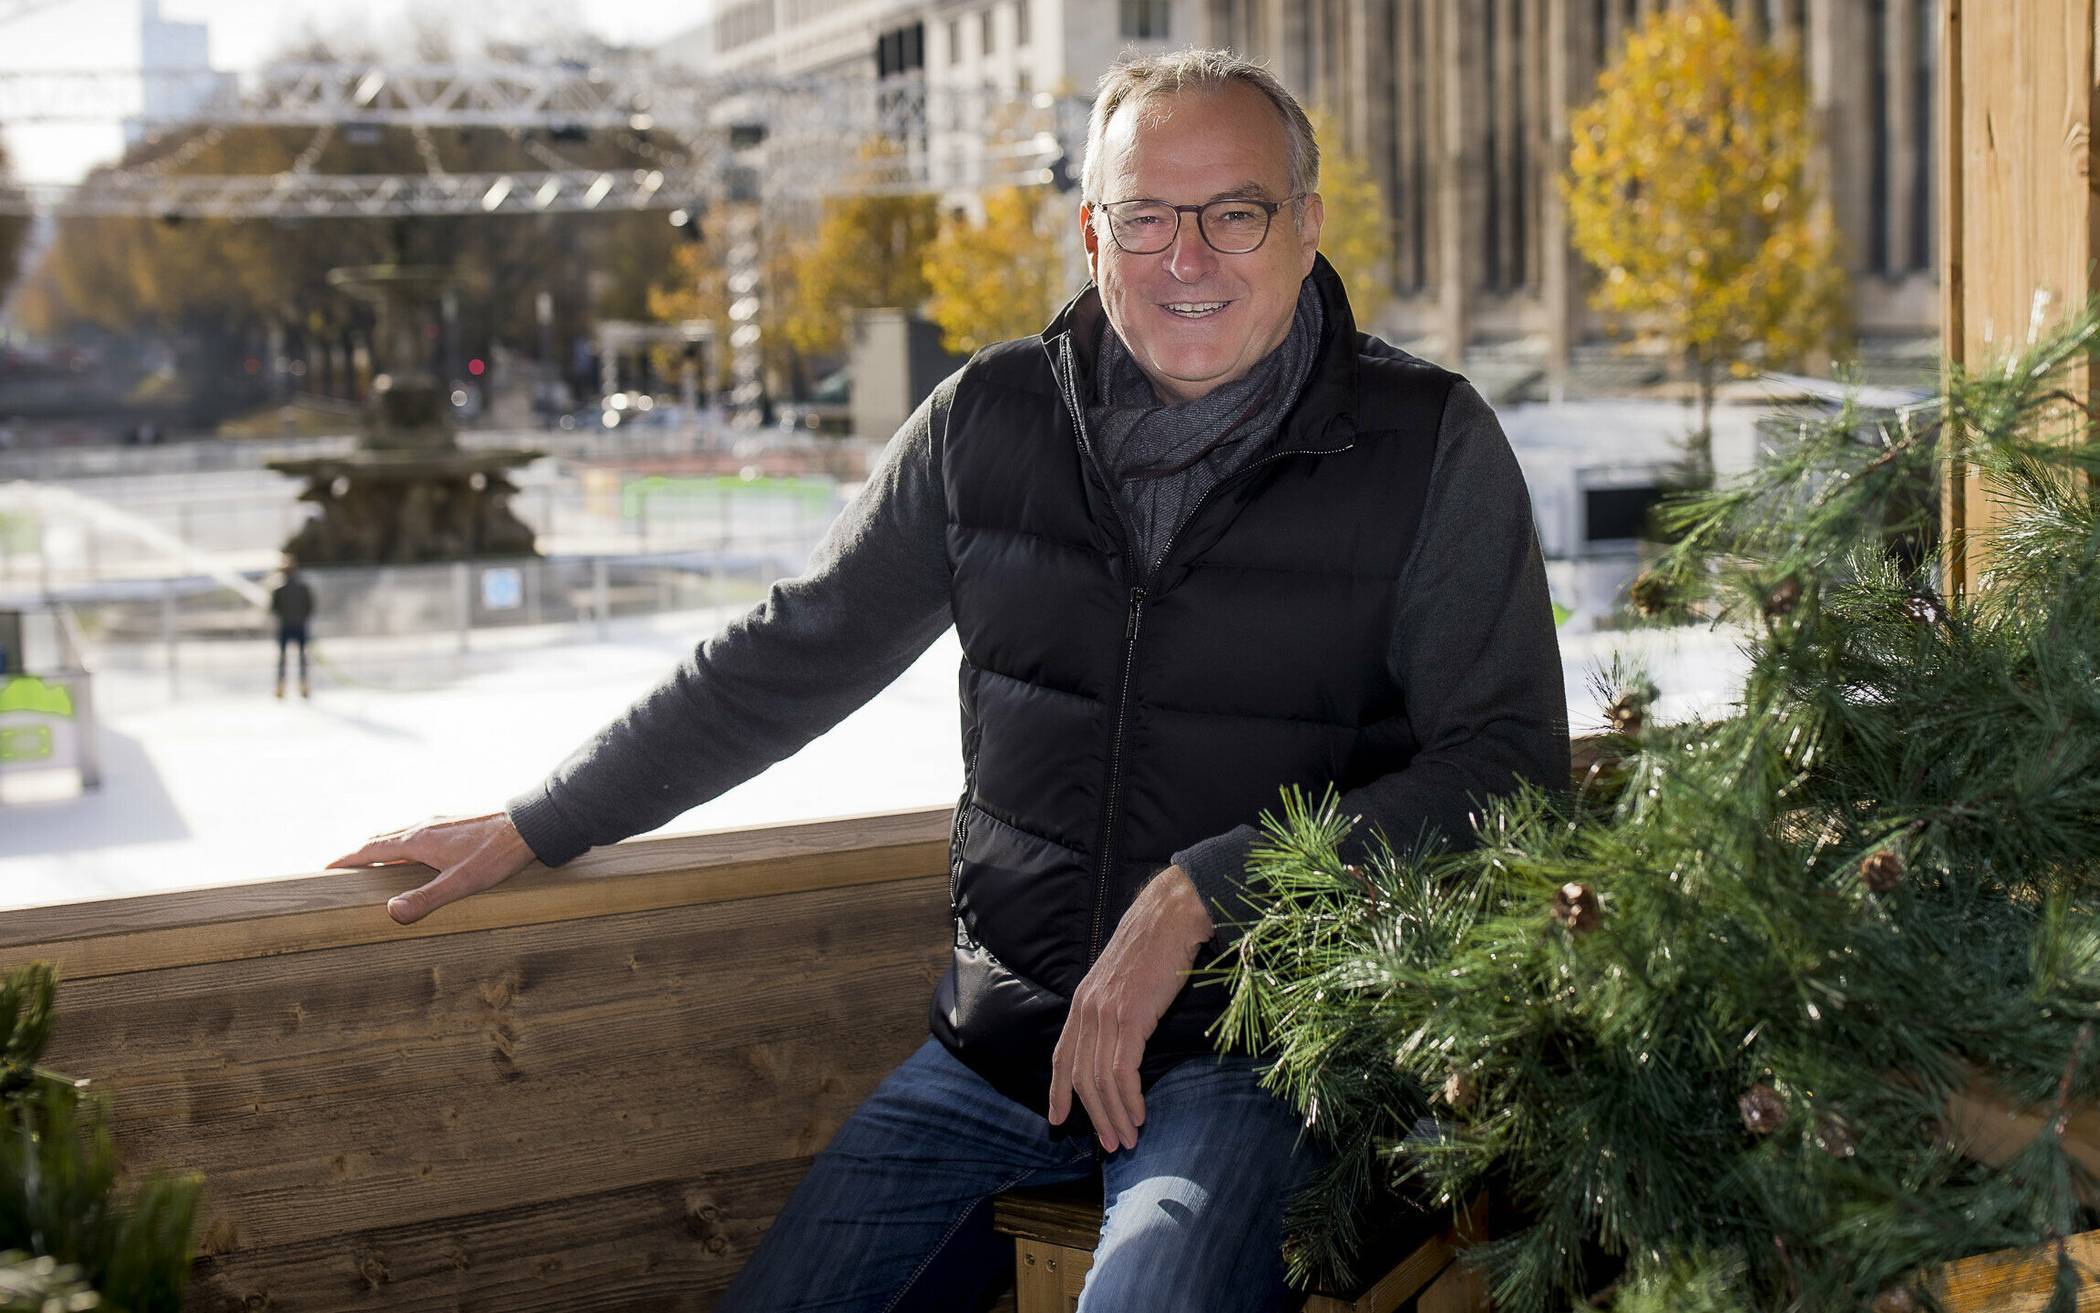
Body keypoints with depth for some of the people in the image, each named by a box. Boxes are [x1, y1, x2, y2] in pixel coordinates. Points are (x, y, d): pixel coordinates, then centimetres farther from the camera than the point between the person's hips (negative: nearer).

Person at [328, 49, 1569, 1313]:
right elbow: (792, 657, 15)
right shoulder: (991, 420, 7)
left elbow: (1508, 759, -8)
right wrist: (533, 828, 17)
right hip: (1005, 1031, 5)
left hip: (1260, 1048, -4)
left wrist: (1201, 897, -16)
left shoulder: (1430, 448, -3)